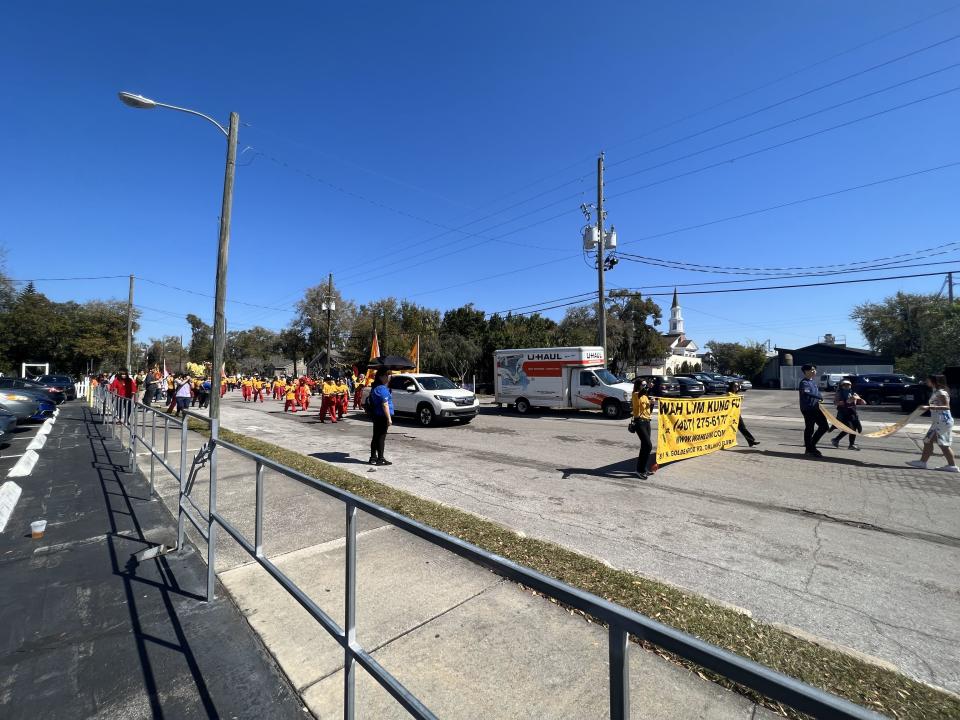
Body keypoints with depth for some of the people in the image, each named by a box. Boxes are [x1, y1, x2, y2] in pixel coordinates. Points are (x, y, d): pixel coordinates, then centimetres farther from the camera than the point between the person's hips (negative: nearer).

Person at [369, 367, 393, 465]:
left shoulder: (375, 388, 12)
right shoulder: (382, 388, -18)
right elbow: (385, 405, -21)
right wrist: (389, 418, -19)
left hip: (376, 416, 10)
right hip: (382, 416, -10)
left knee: (376, 437, 15)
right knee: (381, 437, -3)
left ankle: (373, 457, 22)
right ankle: (380, 459, 3)